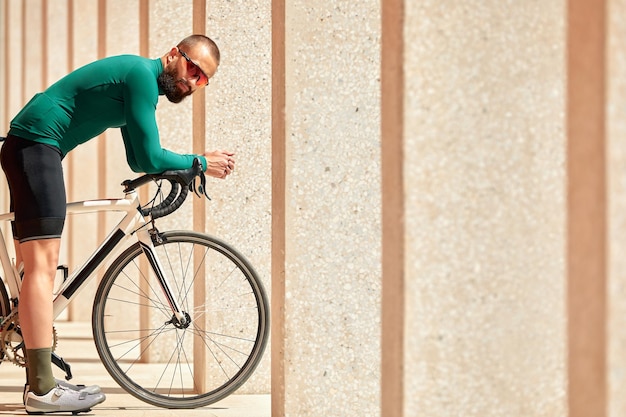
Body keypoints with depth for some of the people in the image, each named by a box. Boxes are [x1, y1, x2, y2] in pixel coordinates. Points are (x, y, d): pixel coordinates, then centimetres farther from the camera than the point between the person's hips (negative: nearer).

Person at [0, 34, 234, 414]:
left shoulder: (141, 80, 18)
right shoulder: (143, 75, -13)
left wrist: (186, 167, 10)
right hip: (36, 144, -11)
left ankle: (39, 381, 13)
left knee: (37, 264, 10)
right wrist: (200, 162, -3)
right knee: (42, 263, -16)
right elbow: (149, 158, -16)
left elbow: (138, 159, 23)